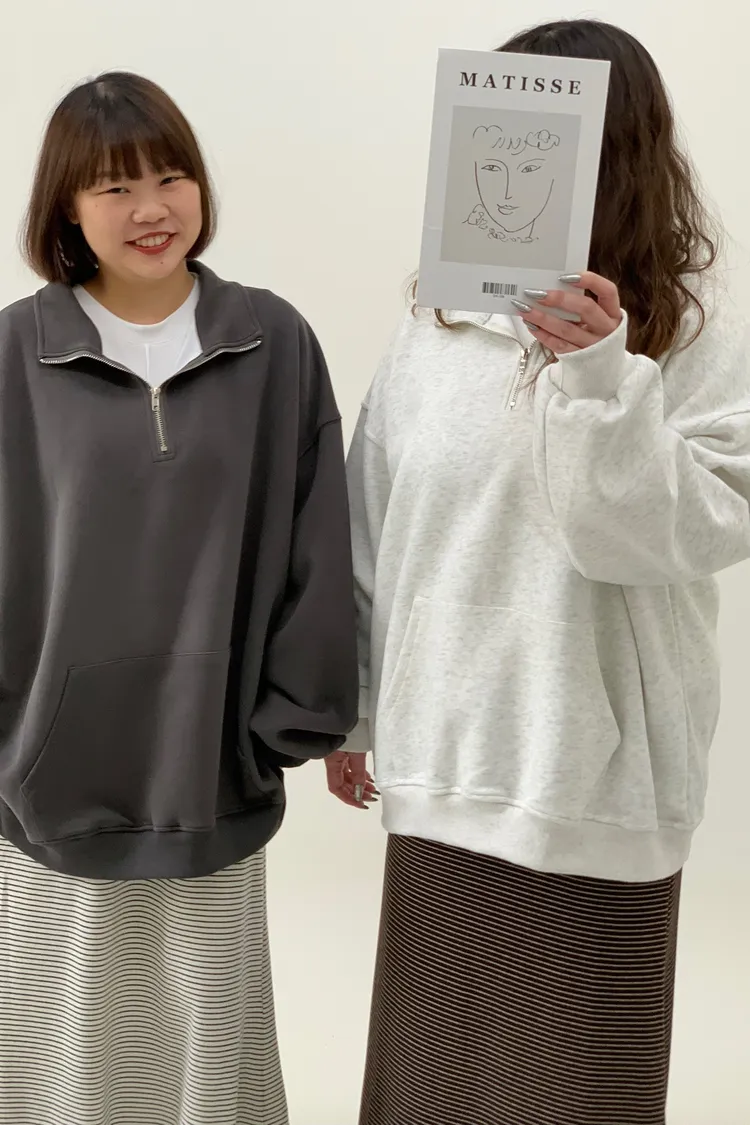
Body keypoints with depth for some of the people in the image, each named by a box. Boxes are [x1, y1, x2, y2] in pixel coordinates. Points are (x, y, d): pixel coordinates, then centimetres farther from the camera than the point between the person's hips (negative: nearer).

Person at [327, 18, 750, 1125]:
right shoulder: (443, 315, 4)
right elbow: (377, 532, 9)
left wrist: (604, 379, -29)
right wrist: (348, 707, 13)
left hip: (598, 773, -3)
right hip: (446, 758, 3)